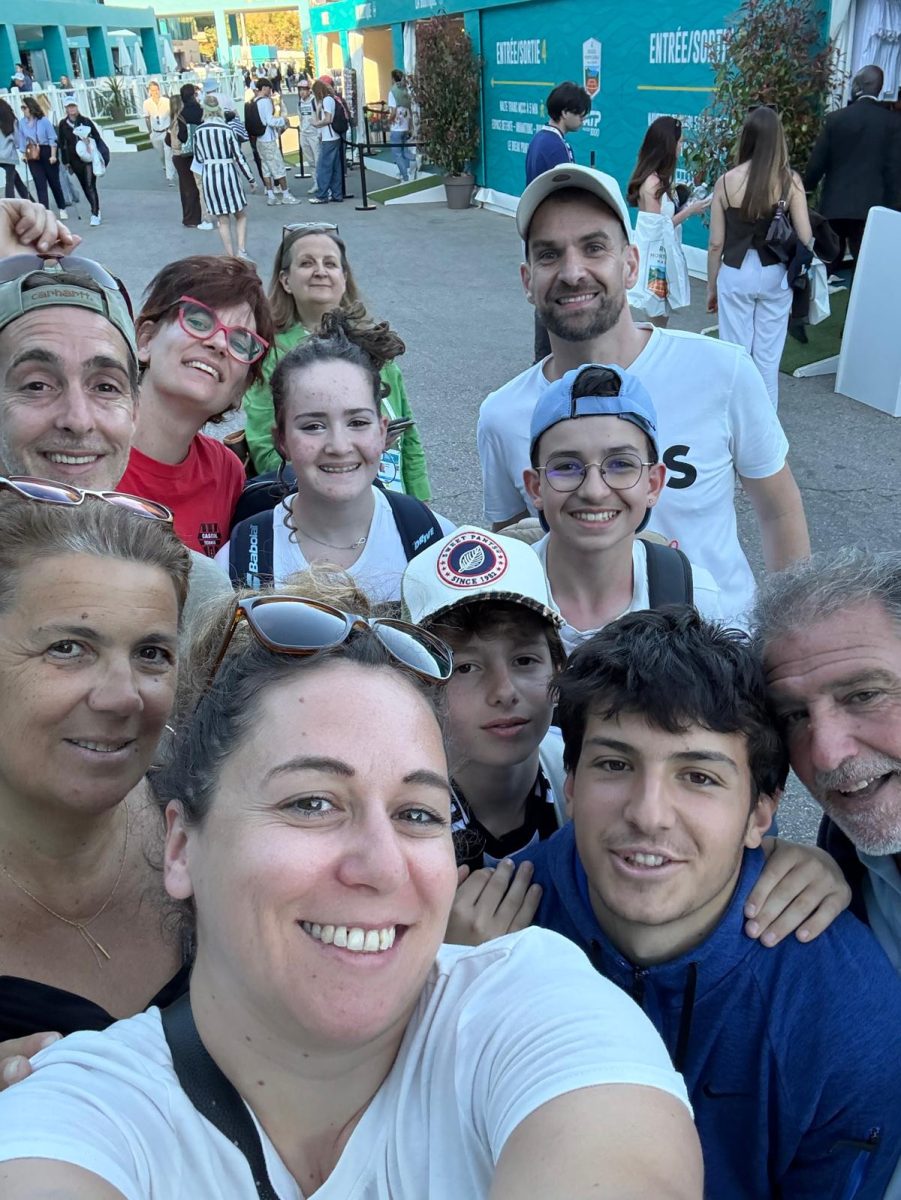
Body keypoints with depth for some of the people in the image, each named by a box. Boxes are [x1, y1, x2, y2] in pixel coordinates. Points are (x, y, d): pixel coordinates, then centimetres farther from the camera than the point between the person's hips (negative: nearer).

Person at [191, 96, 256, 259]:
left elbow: (198, 158, 7)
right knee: (241, 215, 12)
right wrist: (251, 179, 3)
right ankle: (241, 251, -2)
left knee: (223, 221, 10)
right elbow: (239, 157, -6)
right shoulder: (227, 130, -9)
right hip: (228, 174, -3)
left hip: (209, 177, 3)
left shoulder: (199, 131, -1)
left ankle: (230, 257, 11)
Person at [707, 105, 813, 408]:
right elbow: (806, 238, -7)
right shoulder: (790, 180, -6)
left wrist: (711, 286, 9)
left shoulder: (727, 181, -6)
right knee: (767, 355, 10)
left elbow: (715, 243, -2)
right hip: (774, 275, 1)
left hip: (735, 274, 0)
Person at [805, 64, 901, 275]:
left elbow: (816, 163, 2)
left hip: (834, 205, 0)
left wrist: (806, 189, 21)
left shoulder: (835, 118, -3)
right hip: (871, 207, 0)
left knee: (827, 266, 11)